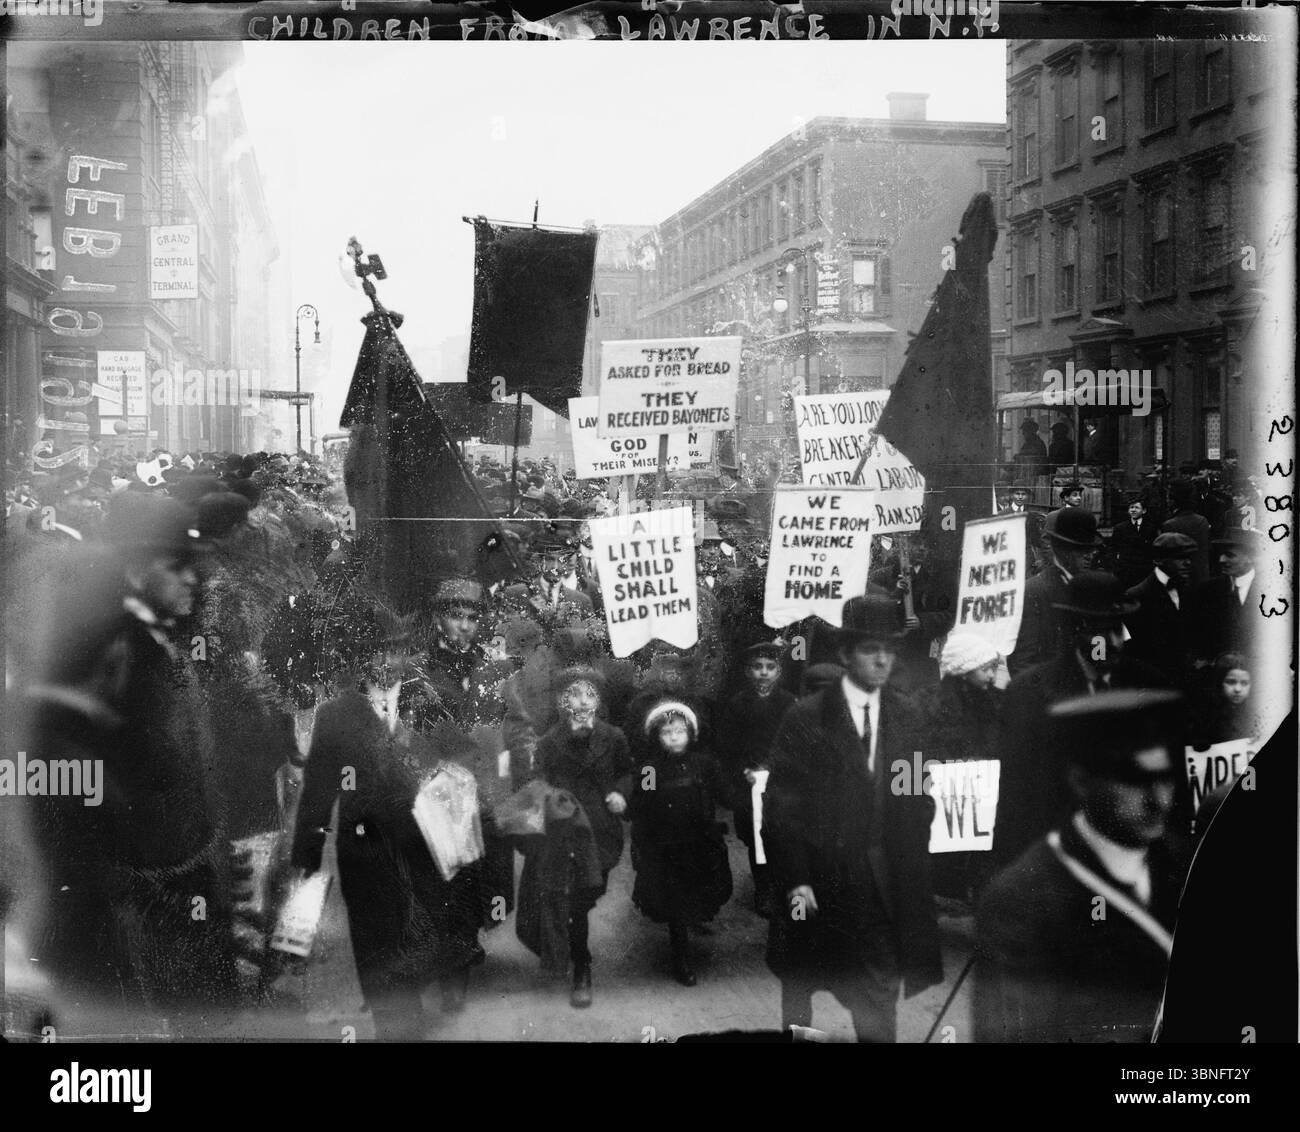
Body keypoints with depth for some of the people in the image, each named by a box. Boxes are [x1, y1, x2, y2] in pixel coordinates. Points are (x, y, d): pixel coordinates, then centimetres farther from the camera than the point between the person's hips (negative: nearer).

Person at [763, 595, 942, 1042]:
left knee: (879, 1000, 3)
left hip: (885, 886, 2)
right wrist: (794, 881, -12)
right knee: (798, 988, 13)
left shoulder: (906, 716, 6)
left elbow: (919, 799, 8)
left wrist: (912, 869, 0)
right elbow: (781, 805, -8)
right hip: (816, 886, -2)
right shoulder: (805, 718, -6)